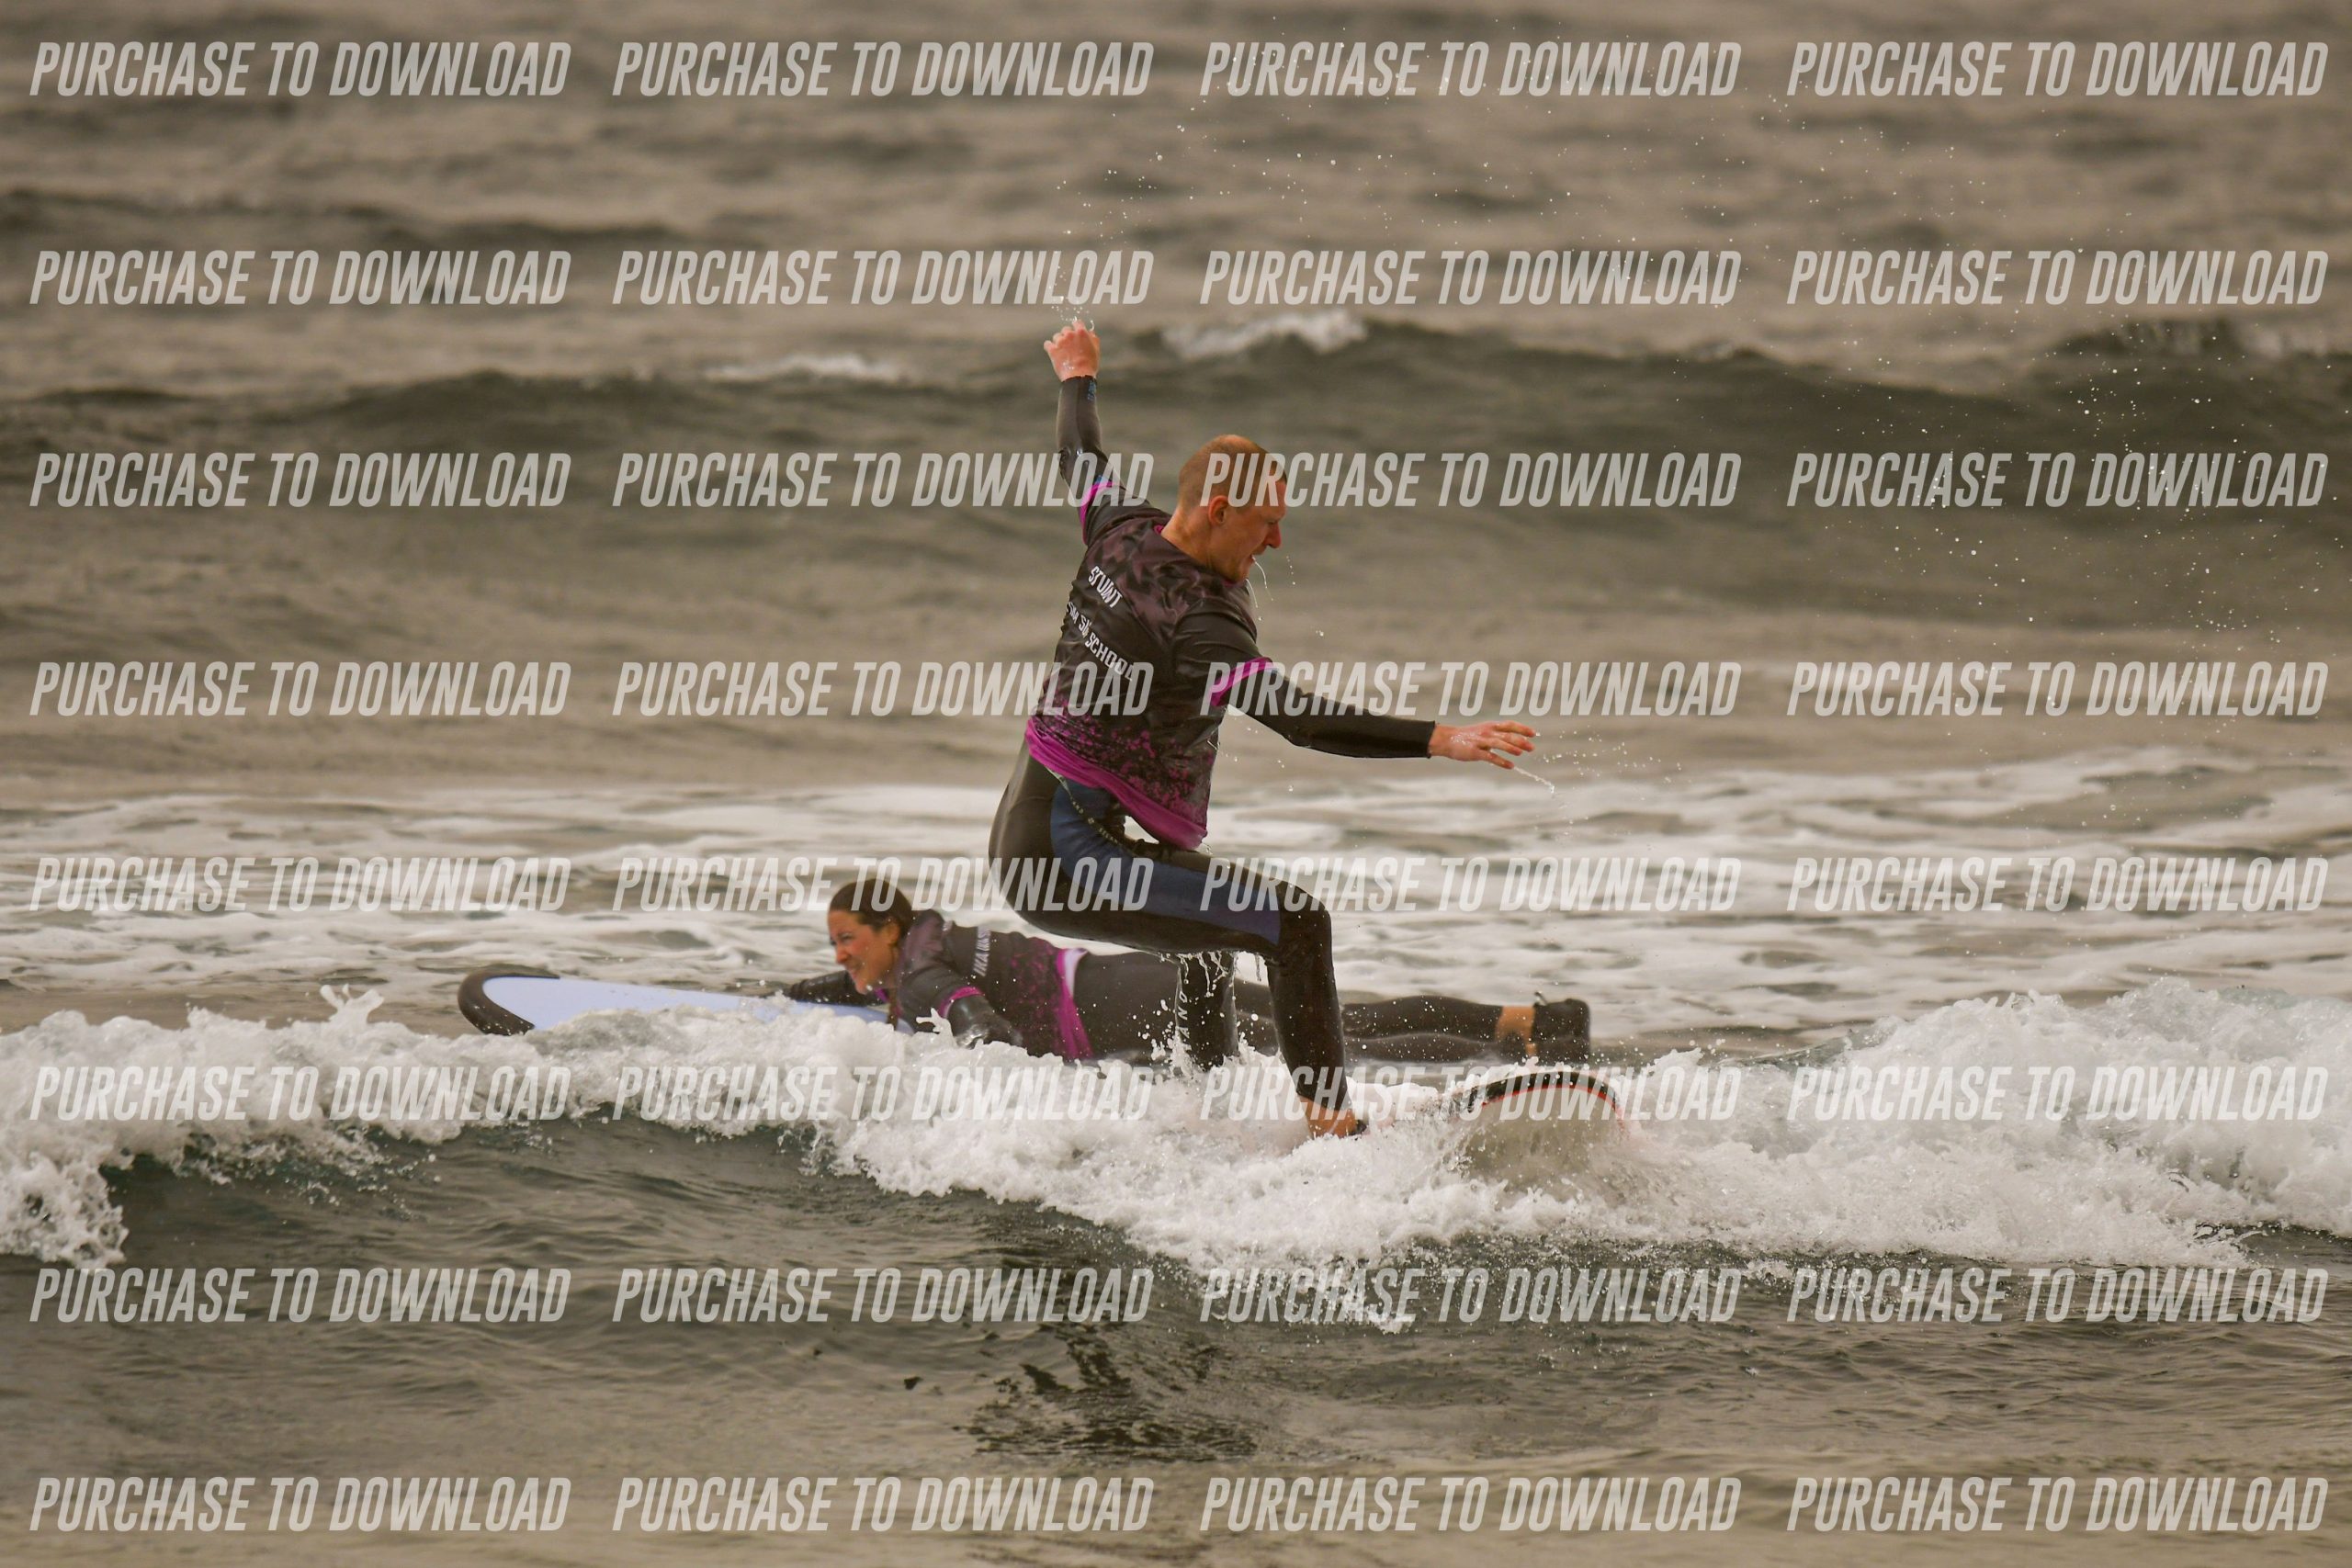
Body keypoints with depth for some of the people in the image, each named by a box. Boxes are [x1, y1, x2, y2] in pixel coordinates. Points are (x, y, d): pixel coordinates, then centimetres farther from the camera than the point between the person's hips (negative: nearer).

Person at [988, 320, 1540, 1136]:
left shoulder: (1123, 532, 3)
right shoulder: (1198, 621, -23)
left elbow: (1080, 461, 27)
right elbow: (1297, 718, -35)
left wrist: (1077, 379, 48)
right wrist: (1440, 739, -41)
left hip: (1027, 833, 10)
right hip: (1063, 856, -10)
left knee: (1213, 917, 36)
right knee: (1294, 922, -20)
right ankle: (1330, 1126, -23)